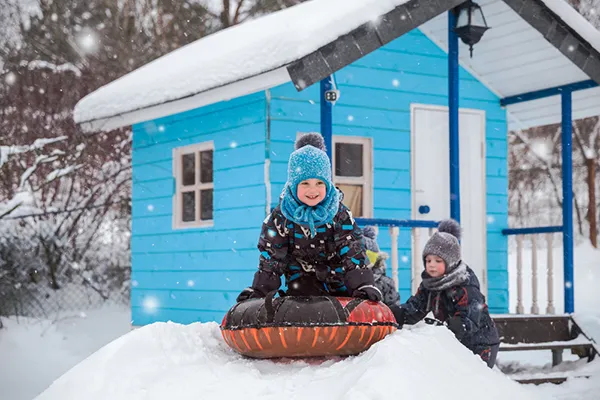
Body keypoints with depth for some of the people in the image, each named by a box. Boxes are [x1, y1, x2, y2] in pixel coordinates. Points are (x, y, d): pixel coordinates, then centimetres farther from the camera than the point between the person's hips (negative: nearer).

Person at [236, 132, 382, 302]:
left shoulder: (339, 214, -13)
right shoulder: (281, 216, -14)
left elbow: (353, 253, -16)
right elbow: (271, 256, -7)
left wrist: (364, 285, -28)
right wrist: (259, 289, -14)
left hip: (338, 279, 1)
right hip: (301, 280, 0)